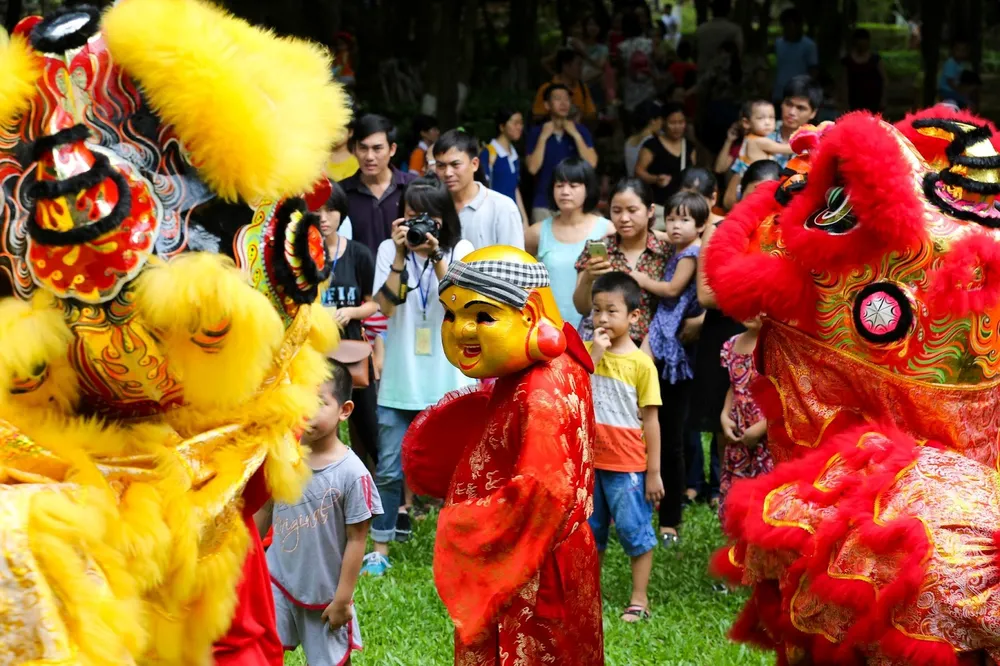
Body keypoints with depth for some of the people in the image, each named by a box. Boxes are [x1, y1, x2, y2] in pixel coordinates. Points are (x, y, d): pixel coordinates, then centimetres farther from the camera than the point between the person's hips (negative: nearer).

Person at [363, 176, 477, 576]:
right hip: (400, 379, 1)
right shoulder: (389, 250, 4)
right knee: (389, 470, 2)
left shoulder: (460, 251, 2)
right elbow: (386, 305, -8)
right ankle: (380, 549, 11)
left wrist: (436, 258, -20)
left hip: (448, 380, -1)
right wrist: (401, 256, -16)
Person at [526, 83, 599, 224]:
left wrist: (576, 135, -11)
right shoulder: (536, 132, 3)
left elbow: (591, 163, -6)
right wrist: (543, 137, -11)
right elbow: (533, 168, -7)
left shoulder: (581, 131, 5)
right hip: (544, 204, -1)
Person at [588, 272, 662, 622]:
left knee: (634, 530, 1)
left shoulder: (640, 362, -10)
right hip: (590, 461, 4)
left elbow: (650, 420, -7)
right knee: (590, 529, 15)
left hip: (627, 464, -4)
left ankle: (639, 600, 9)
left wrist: (653, 471, -8)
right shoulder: (587, 350, 2)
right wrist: (594, 354, -19)